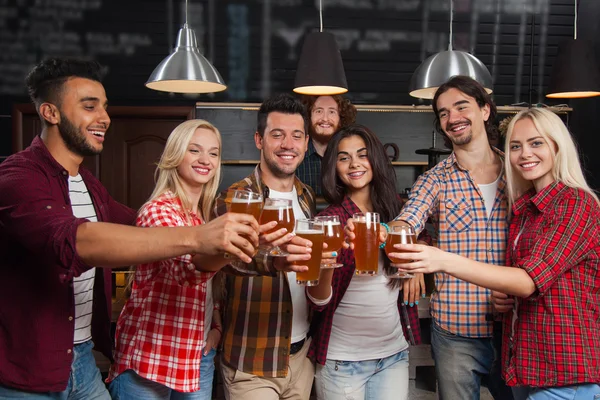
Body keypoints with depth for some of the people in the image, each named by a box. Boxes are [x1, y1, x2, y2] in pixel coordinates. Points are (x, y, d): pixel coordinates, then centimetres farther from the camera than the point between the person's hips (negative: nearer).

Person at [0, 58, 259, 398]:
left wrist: (224, 234, 5)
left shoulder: (89, 185, 11)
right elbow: (73, 240, -36)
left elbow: (140, 226, 19)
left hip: (83, 360, 8)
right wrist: (195, 238, -43)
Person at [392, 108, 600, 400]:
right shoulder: (524, 207, 9)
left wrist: (445, 261, -33)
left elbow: (531, 279, -24)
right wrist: (502, 297, -1)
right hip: (525, 362, 7)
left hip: (566, 374, -7)